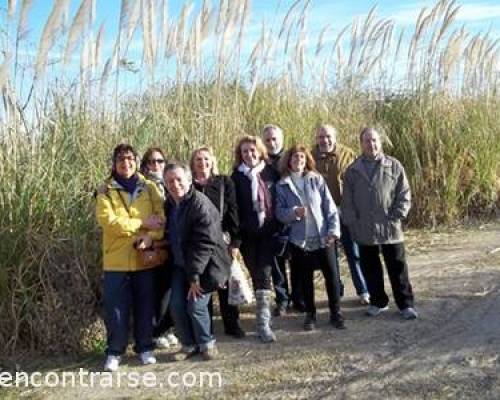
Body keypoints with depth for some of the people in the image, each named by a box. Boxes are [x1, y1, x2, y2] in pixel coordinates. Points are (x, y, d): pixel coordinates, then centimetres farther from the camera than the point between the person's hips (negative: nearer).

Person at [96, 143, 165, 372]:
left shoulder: (149, 188, 6)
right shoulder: (106, 191, 0)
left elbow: (161, 217, -3)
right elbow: (108, 221, -15)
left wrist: (150, 236, -22)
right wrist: (142, 223, -16)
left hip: (144, 258, 2)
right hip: (116, 259, -1)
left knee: (145, 306, 11)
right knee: (116, 308, 4)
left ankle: (145, 347, 27)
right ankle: (114, 352, 19)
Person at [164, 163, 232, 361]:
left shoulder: (200, 204, -18)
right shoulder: (169, 205, 5)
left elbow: (204, 242, -22)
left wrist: (195, 275, -22)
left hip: (204, 265, -6)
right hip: (181, 265, 6)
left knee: (195, 306, -9)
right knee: (176, 306, 0)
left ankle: (206, 343, 18)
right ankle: (189, 345, 22)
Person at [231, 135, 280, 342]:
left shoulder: (271, 172, 3)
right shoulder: (237, 177, 2)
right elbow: (233, 208, 0)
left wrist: (280, 227, 2)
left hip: (268, 232, 0)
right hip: (248, 234, 0)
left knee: (264, 274, -7)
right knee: (257, 275, 5)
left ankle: (263, 323, -3)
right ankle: (263, 321, 19)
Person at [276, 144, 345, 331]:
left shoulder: (317, 179, 2)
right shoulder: (282, 185, 1)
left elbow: (329, 206, -1)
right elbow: (279, 212, -3)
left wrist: (334, 230, -10)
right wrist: (294, 212, -22)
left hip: (323, 237, 0)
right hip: (299, 240, 0)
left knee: (332, 275, 3)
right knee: (306, 279, 11)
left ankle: (335, 313, 19)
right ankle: (310, 314, 27)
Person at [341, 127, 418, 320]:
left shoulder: (394, 166, 0)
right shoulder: (353, 170, 4)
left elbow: (404, 195, 0)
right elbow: (347, 202, 6)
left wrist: (396, 217, -8)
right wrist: (352, 223, -1)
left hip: (391, 228, -2)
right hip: (364, 230, 2)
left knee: (398, 268, 4)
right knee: (370, 268, 12)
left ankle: (406, 304, 17)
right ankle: (378, 302, 28)